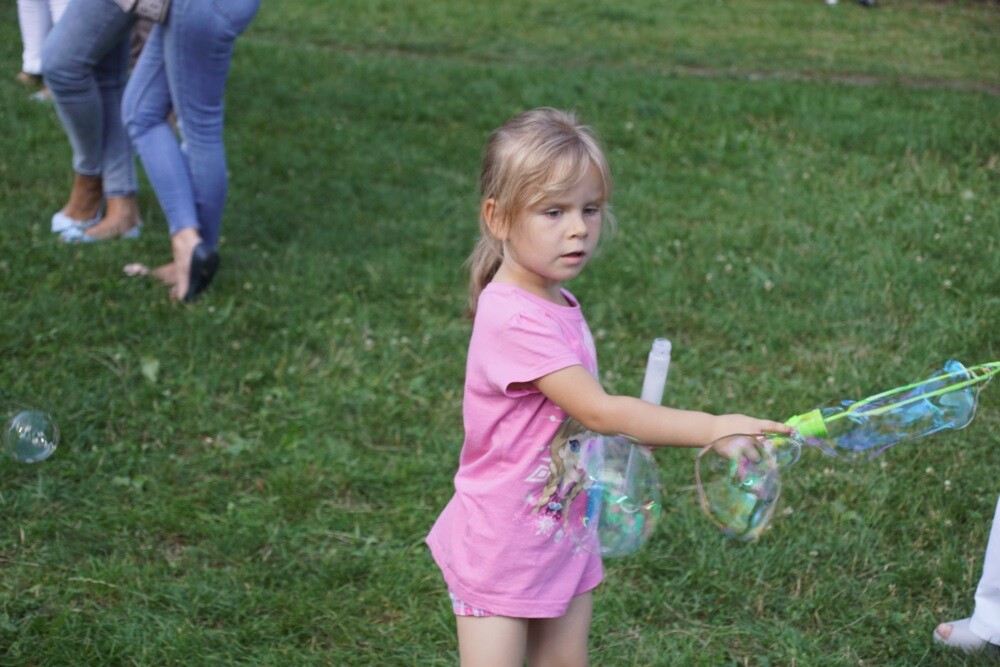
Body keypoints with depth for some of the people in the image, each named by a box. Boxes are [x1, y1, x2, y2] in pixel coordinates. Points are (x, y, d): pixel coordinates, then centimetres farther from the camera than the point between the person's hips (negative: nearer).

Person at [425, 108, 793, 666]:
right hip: (503, 550, -8)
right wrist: (713, 428, -32)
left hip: (565, 535, 8)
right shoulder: (513, 320, -26)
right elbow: (597, 412, -30)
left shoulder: (560, 306, 3)